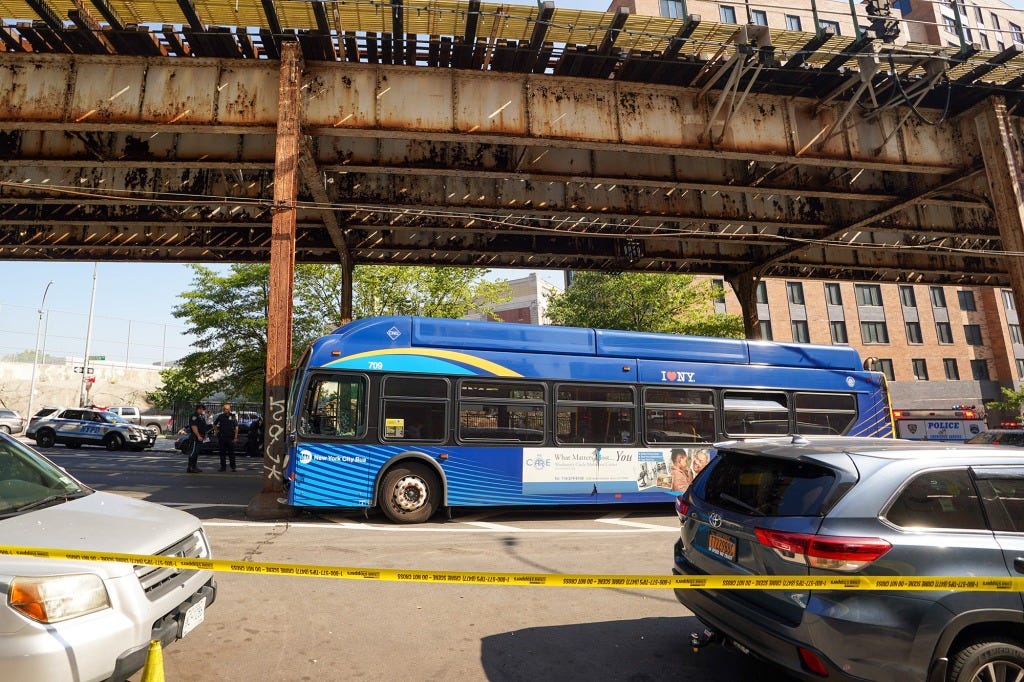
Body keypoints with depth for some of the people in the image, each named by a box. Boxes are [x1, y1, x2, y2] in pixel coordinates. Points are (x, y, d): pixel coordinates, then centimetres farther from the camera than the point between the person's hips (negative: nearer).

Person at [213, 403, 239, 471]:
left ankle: (233, 467, 3)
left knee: (231, 453, -1)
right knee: (222, 453, 6)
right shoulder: (220, 416, 6)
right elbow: (214, 424, 21)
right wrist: (216, 431, 8)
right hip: (222, 437, 3)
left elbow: (236, 427, 0)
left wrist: (235, 437, -5)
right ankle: (223, 467, 13)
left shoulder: (233, 416, 0)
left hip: (230, 438, -2)